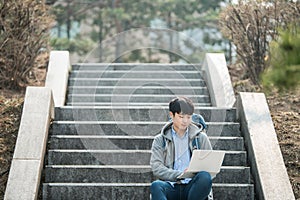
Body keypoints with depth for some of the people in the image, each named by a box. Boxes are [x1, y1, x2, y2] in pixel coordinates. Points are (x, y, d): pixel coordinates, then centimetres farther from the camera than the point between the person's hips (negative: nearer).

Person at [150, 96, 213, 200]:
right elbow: (157, 168, 2)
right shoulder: (160, 140, 16)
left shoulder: (201, 138, 18)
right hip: (171, 186, -1)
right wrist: (181, 174, -14)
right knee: (156, 186, -35)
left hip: (192, 187, 1)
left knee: (205, 177, -33)